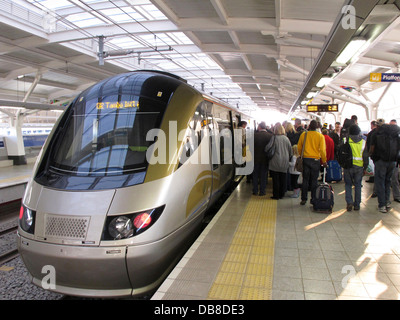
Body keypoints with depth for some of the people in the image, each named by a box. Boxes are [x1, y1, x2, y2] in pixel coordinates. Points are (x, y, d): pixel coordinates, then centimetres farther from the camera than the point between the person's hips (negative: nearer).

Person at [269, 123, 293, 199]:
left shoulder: (274, 138, -12)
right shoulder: (286, 138, 0)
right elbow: (290, 150, 7)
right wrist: (288, 158, 21)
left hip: (275, 162, -4)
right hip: (284, 163, 4)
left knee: (276, 179, 3)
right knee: (283, 179, 12)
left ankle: (276, 195, 7)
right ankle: (282, 194, 19)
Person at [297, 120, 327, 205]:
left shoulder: (303, 134, -1)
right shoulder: (320, 136, -6)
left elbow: (299, 147, 4)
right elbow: (322, 150, -7)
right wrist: (324, 161, 2)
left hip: (305, 159, 1)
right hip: (315, 160, -1)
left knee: (305, 180, 8)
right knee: (314, 181, 7)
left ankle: (303, 199, 10)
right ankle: (313, 199, 12)